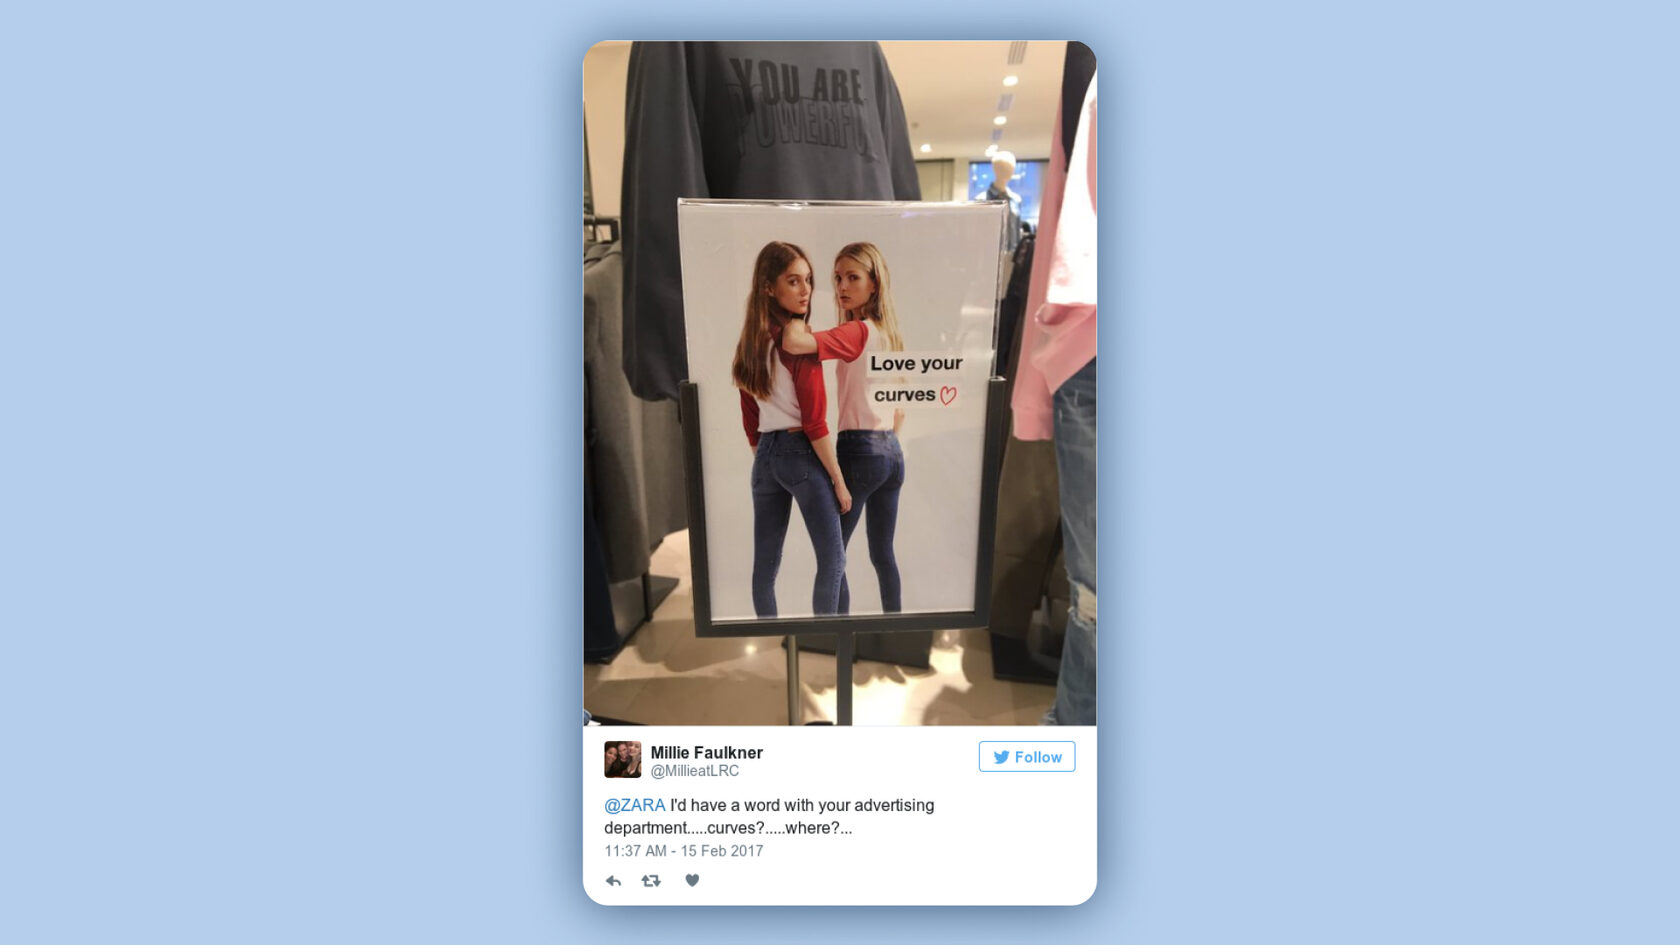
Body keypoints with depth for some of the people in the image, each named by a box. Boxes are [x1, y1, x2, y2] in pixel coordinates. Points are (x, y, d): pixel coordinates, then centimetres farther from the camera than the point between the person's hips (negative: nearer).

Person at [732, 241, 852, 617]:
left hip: (764, 456, 8)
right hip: (800, 453, -8)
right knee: (832, 559, -1)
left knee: (765, 565, 10)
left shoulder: (748, 341, 9)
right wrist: (839, 481, -9)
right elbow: (814, 422, -15)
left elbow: (749, 419, 14)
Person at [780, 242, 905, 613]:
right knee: (883, 554, 15)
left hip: (858, 450, -8)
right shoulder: (890, 334, 11)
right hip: (892, 451, 8)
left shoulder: (856, 332, -14)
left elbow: (793, 343, -30)